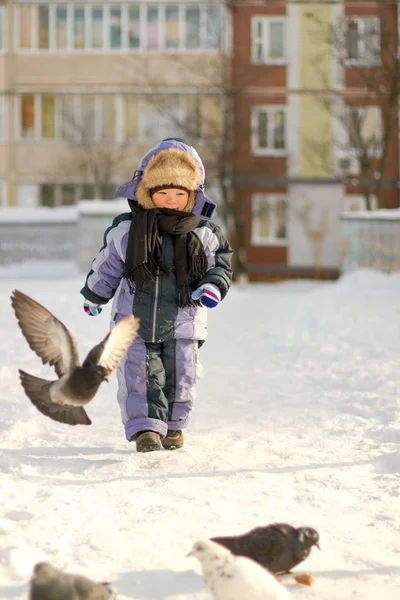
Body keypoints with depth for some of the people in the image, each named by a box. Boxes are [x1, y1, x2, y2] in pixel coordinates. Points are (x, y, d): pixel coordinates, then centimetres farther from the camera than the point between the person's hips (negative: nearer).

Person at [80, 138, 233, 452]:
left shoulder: (205, 234, -3)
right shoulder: (126, 230, -3)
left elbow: (221, 263, 6)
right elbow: (107, 266, 10)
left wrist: (213, 286, -14)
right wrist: (94, 295, 21)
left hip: (183, 324, 1)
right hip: (135, 320, 0)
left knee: (180, 376, 7)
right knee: (140, 376, -4)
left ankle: (174, 424, 25)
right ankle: (146, 427, 2)